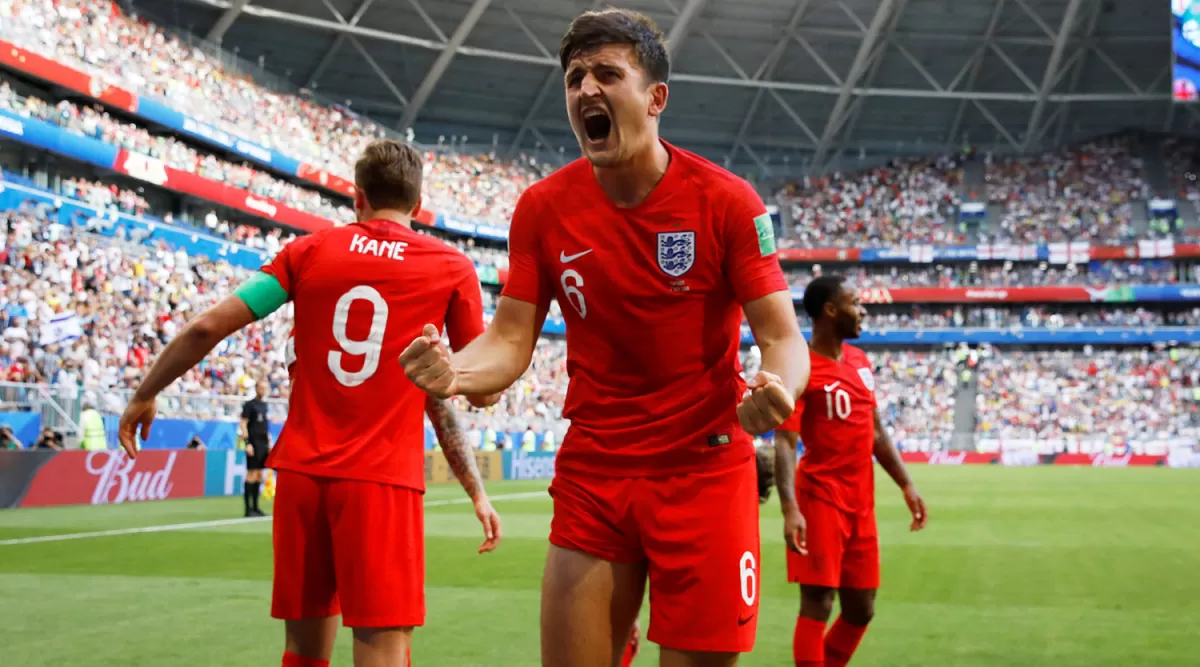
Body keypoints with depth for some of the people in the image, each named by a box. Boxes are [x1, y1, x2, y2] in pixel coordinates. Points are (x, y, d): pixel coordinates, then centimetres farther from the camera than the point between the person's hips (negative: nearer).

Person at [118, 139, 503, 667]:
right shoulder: (452, 268, 2)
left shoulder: (310, 250, 8)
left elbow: (208, 326, 5)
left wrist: (144, 397, 17)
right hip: (382, 479, -3)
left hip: (301, 470, 3)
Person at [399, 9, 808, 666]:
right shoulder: (543, 207, -1)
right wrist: (457, 371, -24)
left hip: (705, 473, -2)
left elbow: (781, 334, -10)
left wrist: (775, 389, -34)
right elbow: (510, 339, -1)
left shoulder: (726, 200, -10)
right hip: (590, 477, 3)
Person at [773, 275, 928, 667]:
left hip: (861, 503, 8)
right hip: (820, 499, -8)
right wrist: (790, 509, -30)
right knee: (817, 603, -8)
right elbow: (784, 444, -19)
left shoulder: (861, 361, 13)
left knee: (861, 610, 11)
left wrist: (906, 485, 16)